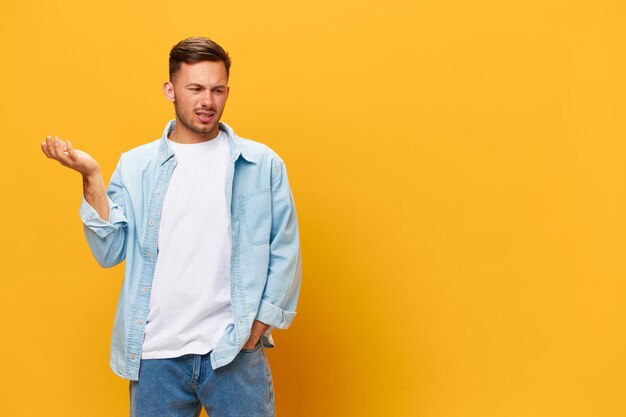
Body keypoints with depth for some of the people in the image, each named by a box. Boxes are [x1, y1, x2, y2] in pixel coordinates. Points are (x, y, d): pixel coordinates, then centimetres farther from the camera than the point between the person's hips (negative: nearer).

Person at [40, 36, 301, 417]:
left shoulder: (263, 164, 1)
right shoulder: (136, 165, 4)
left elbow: (284, 251, 2)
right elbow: (111, 251, -2)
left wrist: (261, 322, -4)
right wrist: (91, 177, -11)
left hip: (236, 350, -1)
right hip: (156, 351, 1)